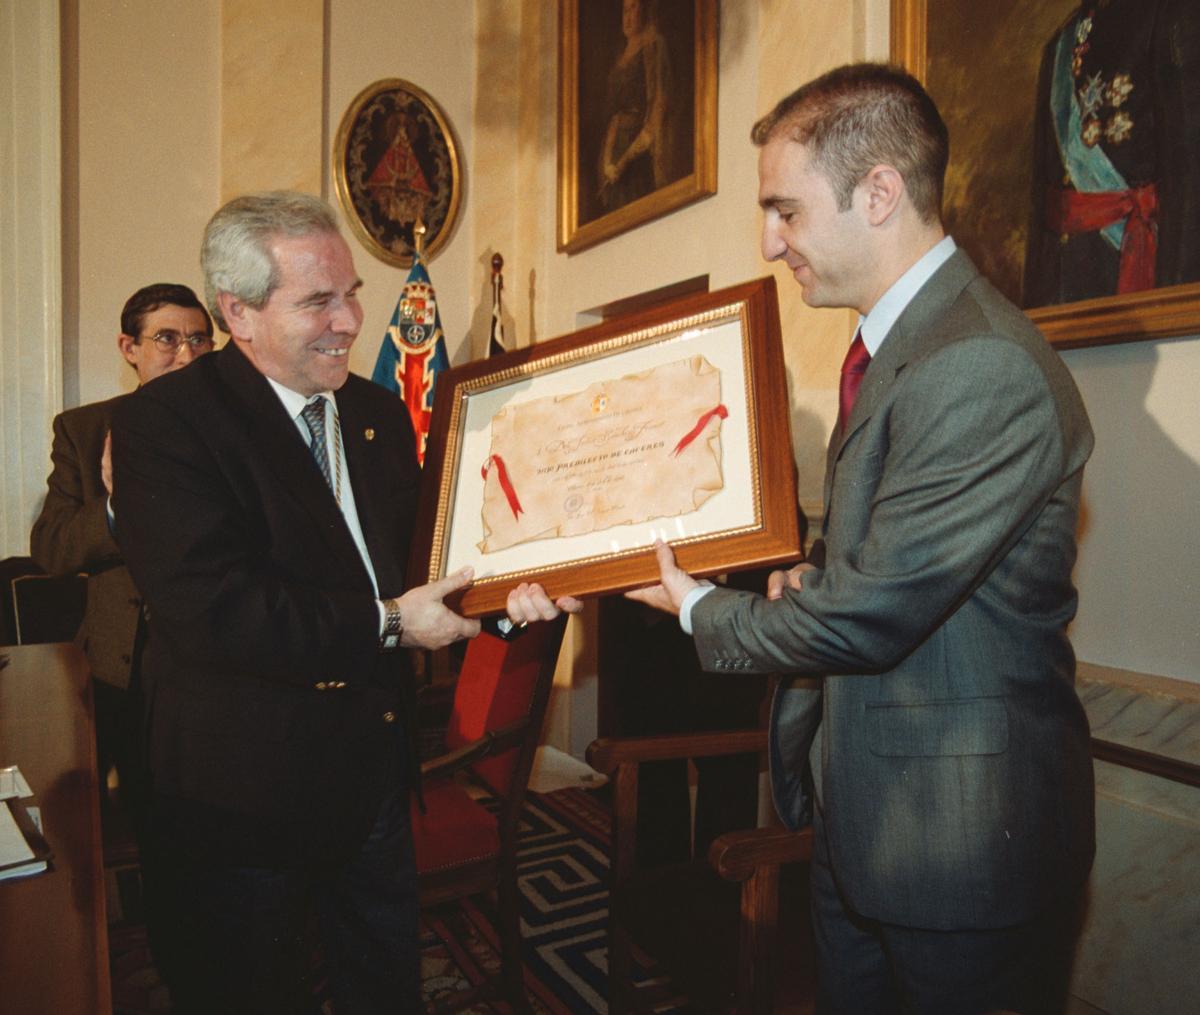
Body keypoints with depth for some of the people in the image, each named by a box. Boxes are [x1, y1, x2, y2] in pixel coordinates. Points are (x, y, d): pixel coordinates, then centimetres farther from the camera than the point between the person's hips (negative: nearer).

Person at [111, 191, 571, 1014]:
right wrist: (386, 624, -21)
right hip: (245, 793, -6)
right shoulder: (163, 423, -16)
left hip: (375, 778, 6)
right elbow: (209, 609, -27)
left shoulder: (380, 414, 6)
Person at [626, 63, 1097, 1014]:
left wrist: (704, 610, -9)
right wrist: (814, 578, -5)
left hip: (963, 850, -9)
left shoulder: (983, 370, -25)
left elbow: (867, 617, -25)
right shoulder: (892, 344, 8)